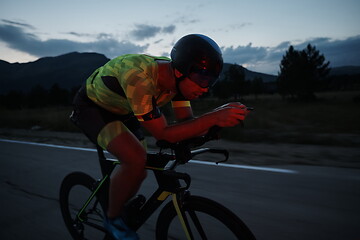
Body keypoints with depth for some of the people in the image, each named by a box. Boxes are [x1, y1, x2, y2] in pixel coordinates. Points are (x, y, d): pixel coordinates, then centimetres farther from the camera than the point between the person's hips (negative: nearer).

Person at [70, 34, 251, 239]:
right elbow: (162, 134, -37)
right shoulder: (140, 77, -40)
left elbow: (187, 122, -14)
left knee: (140, 171, 7)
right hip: (91, 107, -7)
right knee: (136, 159, -27)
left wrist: (221, 116, -32)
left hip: (120, 111, 7)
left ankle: (118, 209, 37)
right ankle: (113, 219, -1)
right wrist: (213, 118, -43)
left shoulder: (177, 77, -18)